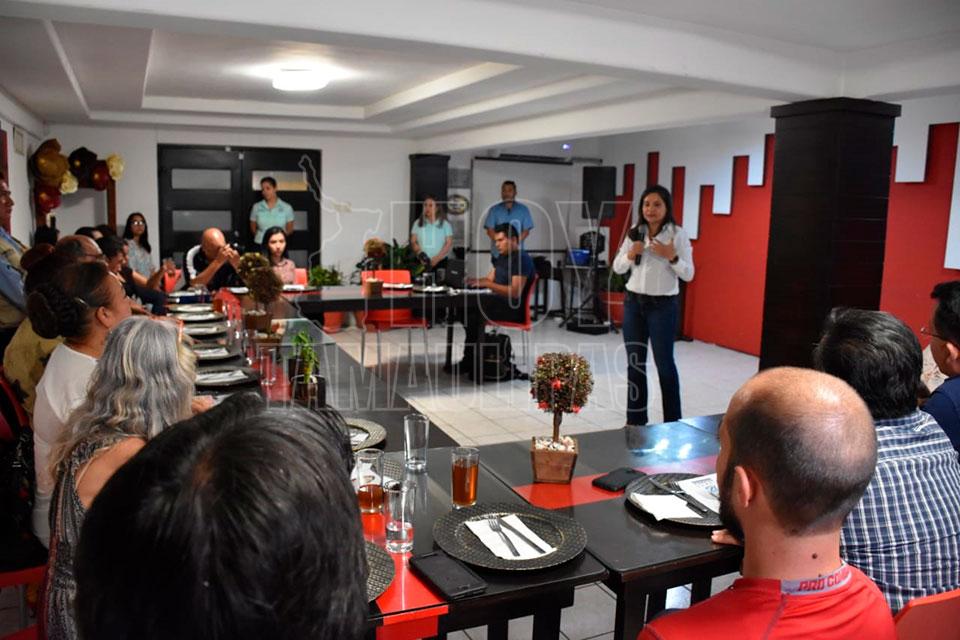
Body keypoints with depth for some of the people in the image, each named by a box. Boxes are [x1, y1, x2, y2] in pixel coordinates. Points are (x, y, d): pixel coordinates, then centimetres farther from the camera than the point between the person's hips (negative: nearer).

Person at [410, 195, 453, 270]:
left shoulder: (444, 224, 5)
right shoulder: (418, 223, 11)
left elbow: (449, 244, 0)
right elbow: (413, 242, 6)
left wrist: (437, 258, -11)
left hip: (440, 262, -1)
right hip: (421, 262, 1)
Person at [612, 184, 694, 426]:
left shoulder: (677, 234, -6)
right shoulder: (634, 233, 6)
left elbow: (688, 274, -7)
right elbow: (617, 268, 9)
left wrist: (672, 257, -24)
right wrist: (629, 255, -11)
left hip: (663, 305, -4)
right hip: (633, 302, 4)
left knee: (664, 362, 1)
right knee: (634, 362, 8)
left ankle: (673, 421, 14)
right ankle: (635, 419, 19)